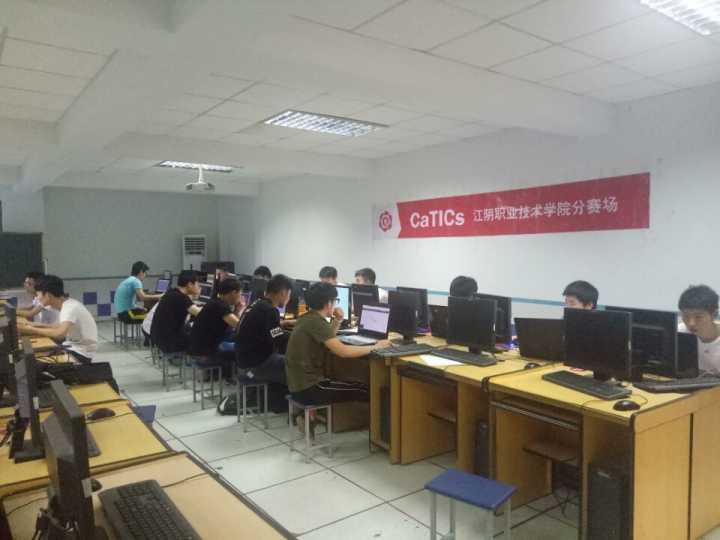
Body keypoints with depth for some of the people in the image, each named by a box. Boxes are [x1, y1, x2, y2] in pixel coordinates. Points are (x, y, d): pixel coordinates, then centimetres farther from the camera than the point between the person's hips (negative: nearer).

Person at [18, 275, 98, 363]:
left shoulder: (70, 308, -23)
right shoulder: (66, 305, 4)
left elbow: (60, 333, -35)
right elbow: (60, 327, 13)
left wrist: (32, 330, -23)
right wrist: (34, 326, 3)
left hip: (82, 353, -8)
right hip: (73, 346, 8)